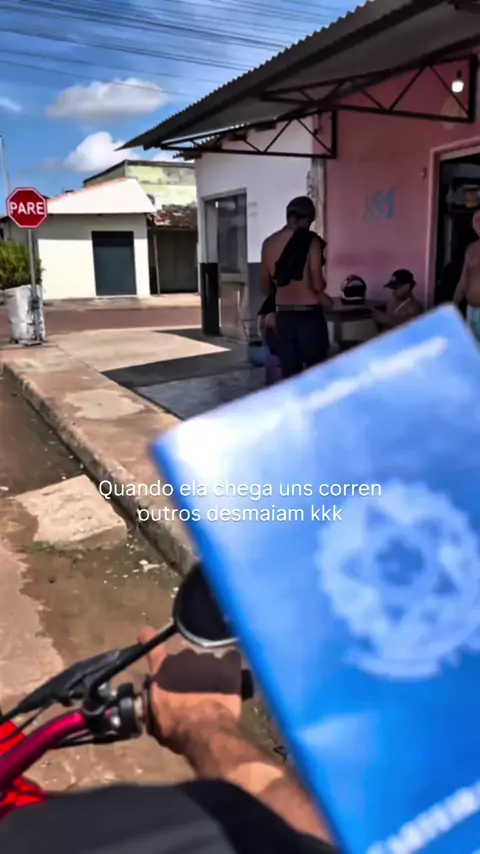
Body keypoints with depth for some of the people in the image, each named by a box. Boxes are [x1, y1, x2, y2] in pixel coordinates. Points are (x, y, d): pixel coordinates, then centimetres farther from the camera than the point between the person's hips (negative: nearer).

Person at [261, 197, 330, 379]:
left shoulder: (269, 243, 6)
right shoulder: (311, 240, -9)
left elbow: (266, 289, 12)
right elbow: (318, 285, -14)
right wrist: (320, 294, 8)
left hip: (283, 316, 5)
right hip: (309, 316, -5)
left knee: (289, 374, 9)